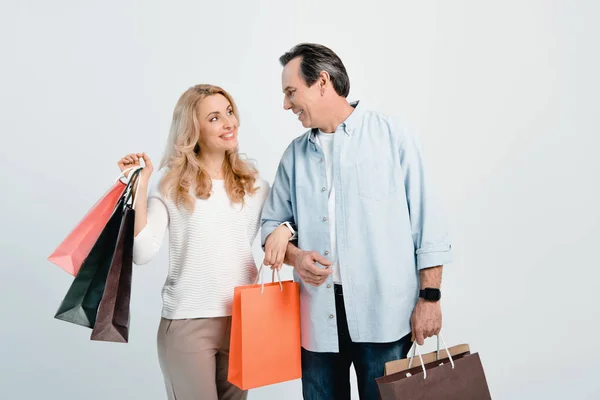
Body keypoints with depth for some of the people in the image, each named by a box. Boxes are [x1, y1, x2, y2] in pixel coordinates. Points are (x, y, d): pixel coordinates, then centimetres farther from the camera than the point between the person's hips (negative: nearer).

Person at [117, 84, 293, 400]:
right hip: (187, 322, -4)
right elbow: (142, 253, -13)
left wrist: (284, 229, -7)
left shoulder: (253, 183, 6)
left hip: (243, 319, 4)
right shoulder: (171, 181, -5)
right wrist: (138, 187, -17)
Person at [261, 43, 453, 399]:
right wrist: (295, 256, -6)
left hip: (383, 312, -3)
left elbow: (427, 223, -2)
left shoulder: (392, 136, 0)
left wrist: (429, 297, -6)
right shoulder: (295, 154, 12)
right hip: (318, 316, 4)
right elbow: (272, 224, 15)